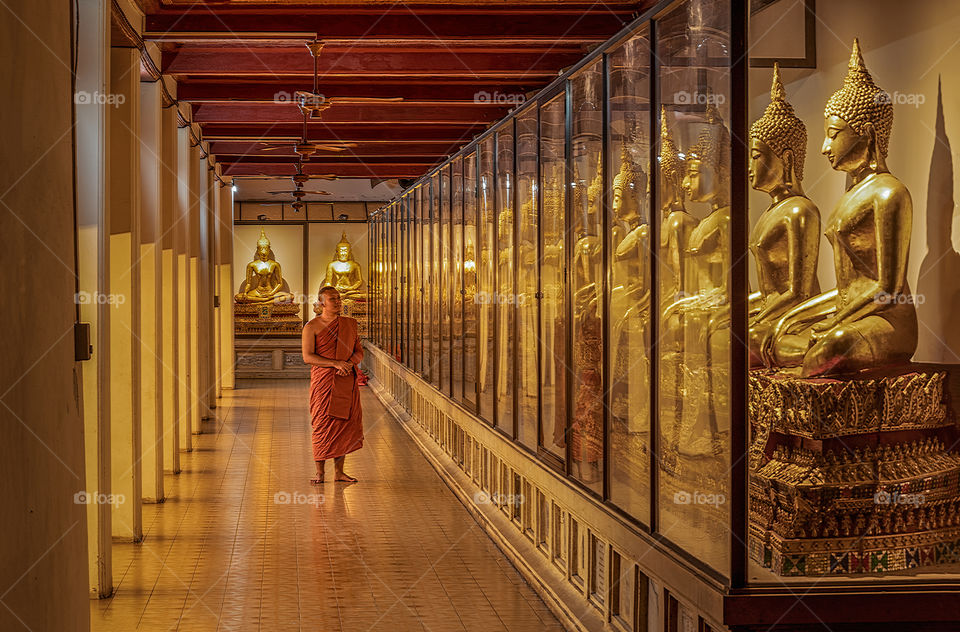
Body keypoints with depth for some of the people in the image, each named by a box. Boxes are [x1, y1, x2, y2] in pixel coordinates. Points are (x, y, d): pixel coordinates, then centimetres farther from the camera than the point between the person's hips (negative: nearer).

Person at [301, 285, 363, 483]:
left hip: (347, 381, 4)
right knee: (323, 425, -5)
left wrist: (350, 363, -11)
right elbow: (307, 356, -11)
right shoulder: (311, 327, -3)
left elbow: (359, 351, 12)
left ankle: (339, 472, 13)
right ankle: (320, 473, 3)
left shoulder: (350, 324, 12)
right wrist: (336, 364, -20)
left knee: (343, 425, 5)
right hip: (323, 381, -4)